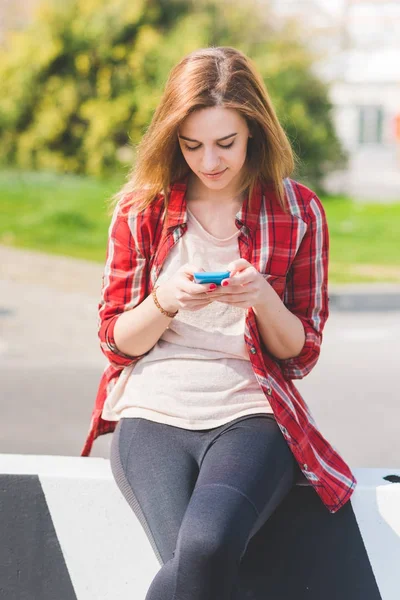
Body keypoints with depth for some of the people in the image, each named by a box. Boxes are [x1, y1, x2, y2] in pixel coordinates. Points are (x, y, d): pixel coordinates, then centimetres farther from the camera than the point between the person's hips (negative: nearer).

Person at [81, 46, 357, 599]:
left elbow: (301, 353, 9)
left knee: (207, 547, -32)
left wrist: (261, 297, -12)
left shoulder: (299, 212, 6)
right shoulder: (141, 209, 8)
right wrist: (167, 301, -11)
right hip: (152, 413, 1)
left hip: (250, 414, 0)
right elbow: (117, 341, 9)